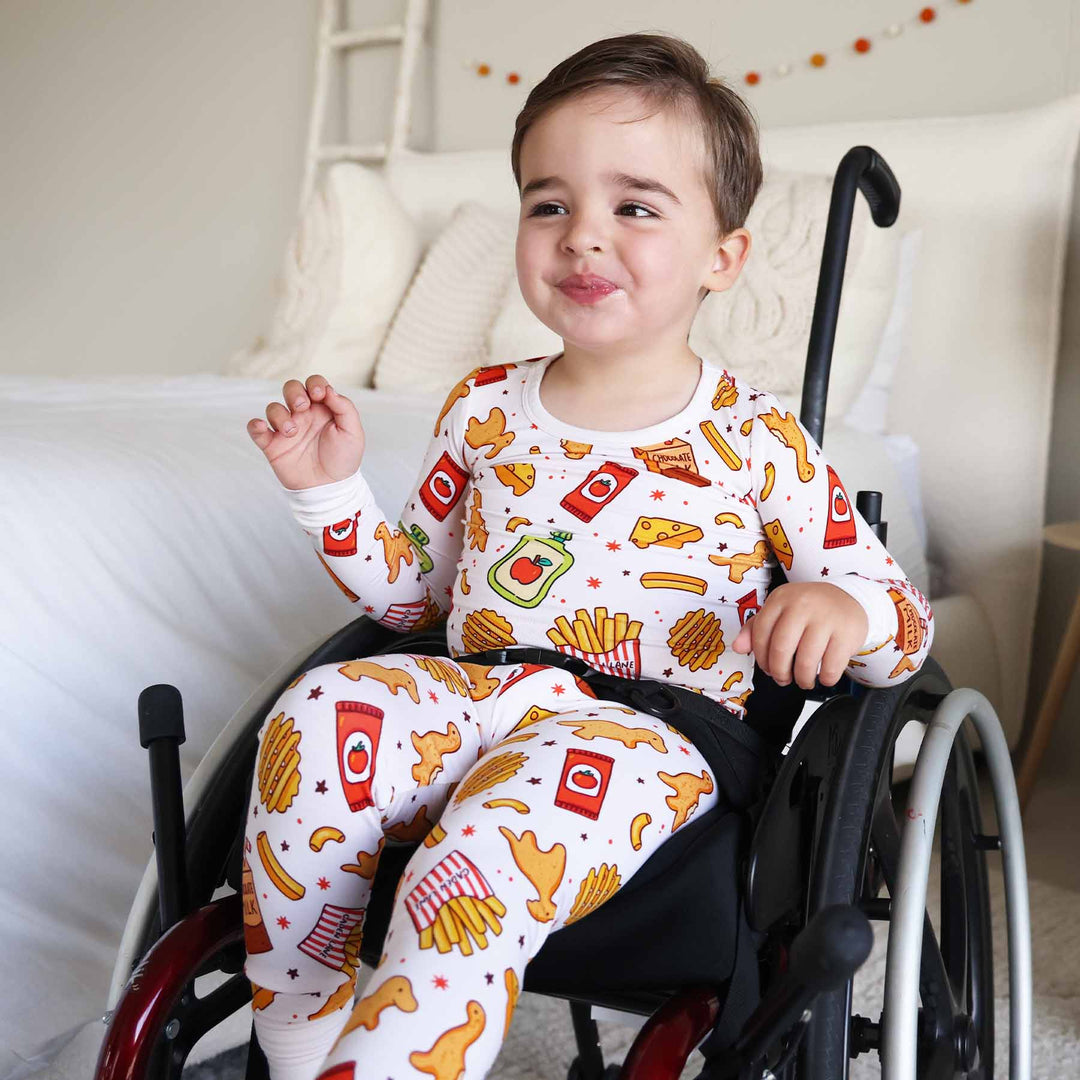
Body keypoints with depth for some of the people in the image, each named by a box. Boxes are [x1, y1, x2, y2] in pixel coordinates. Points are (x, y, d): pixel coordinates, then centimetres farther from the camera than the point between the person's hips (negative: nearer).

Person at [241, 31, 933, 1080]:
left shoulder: (758, 440, 2)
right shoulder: (485, 408, 12)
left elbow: (905, 626, 5)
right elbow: (412, 589, 21)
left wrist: (847, 611, -19)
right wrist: (331, 490, 6)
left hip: (649, 731, -3)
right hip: (472, 693, 4)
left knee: (481, 866, -35)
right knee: (318, 715, -28)